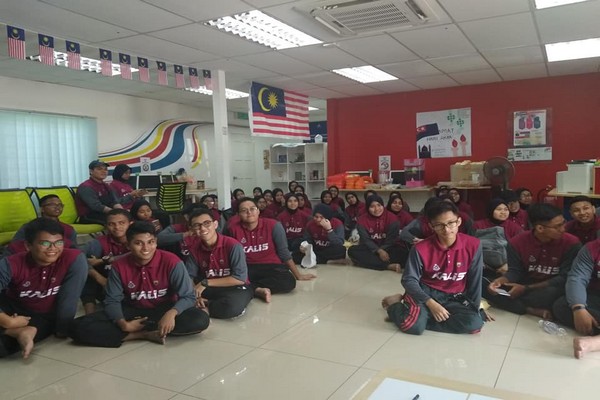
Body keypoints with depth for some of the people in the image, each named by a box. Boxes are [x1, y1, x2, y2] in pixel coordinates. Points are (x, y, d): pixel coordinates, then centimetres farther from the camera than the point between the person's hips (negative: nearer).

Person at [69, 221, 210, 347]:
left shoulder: (171, 262, -18)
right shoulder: (119, 266, -10)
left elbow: (188, 296, -18)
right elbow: (112, 301, -7)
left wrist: (171, 313, -39)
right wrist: (123, 324, -26)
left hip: (164, 310, -2)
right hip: (133, 311, 2)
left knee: (201, 319, -32)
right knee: (79, 327, -19)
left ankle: (138, 330, -20)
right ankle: (147, 334, -20)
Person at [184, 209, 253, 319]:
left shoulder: (233, 245, -19)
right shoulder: (194, 248, -2)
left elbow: (240, 278, -22)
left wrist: (206, 283, -18)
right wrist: (195, 297, -23)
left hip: (236, 288, -4)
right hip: (210, 290, 5)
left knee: (233, 305, -38)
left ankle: (203, 309, -12)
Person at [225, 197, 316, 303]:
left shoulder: (273, 225, -8)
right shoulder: (233, 229, -7)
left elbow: (284, 252, 0)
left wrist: (298, 275, 5)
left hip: (271, 267, 1)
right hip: (246, 268, -1)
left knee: (289, 281, -31)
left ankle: (248, 288, -18)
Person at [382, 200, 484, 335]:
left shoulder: (473, 245, -11)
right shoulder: (421, 249, -16)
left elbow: (474, 279, 0)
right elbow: (409, 280, -12)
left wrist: (475, 308, 5)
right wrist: (431, 303, -22)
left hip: (453, 298, 3)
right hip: (425, 292, -3)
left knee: (475, 323, -25)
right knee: (413, 326, -30)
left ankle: (424, 317, -11)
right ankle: (395, 304, 5)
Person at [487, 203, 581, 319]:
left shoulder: (571, 243, -14)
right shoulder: (517, 242, -7)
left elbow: (565, 278, -16)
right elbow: (515, 271, -5)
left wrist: (526, 288, -23)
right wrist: (500, 280, -31)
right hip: (525, 286, 2)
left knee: (552, 293, -39)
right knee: (493, 290, -22)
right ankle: (536, 311, -25)